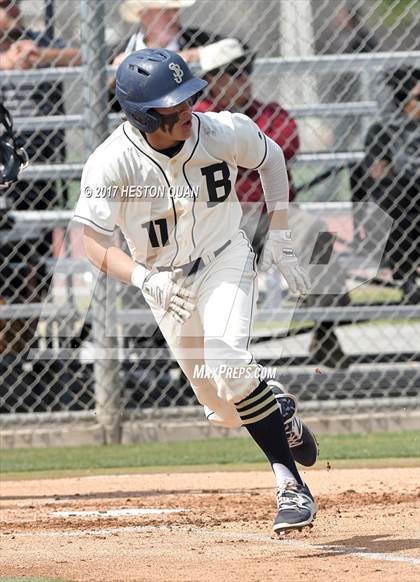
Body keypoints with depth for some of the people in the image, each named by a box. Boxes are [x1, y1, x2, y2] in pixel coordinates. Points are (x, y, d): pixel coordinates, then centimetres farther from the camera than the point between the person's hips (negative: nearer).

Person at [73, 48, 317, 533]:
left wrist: (279, 238, -2)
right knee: (222, 410, 7)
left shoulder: (225, 133, -21)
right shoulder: (112, 163, -25)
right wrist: (142, 276, -38)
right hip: (164, 281, 2)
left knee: (228, 367, -28)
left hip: (224, 261, -2)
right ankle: (282, 420, 41)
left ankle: (290, 485, -24)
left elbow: (270, 158, 1)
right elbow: (93, 241, -21)